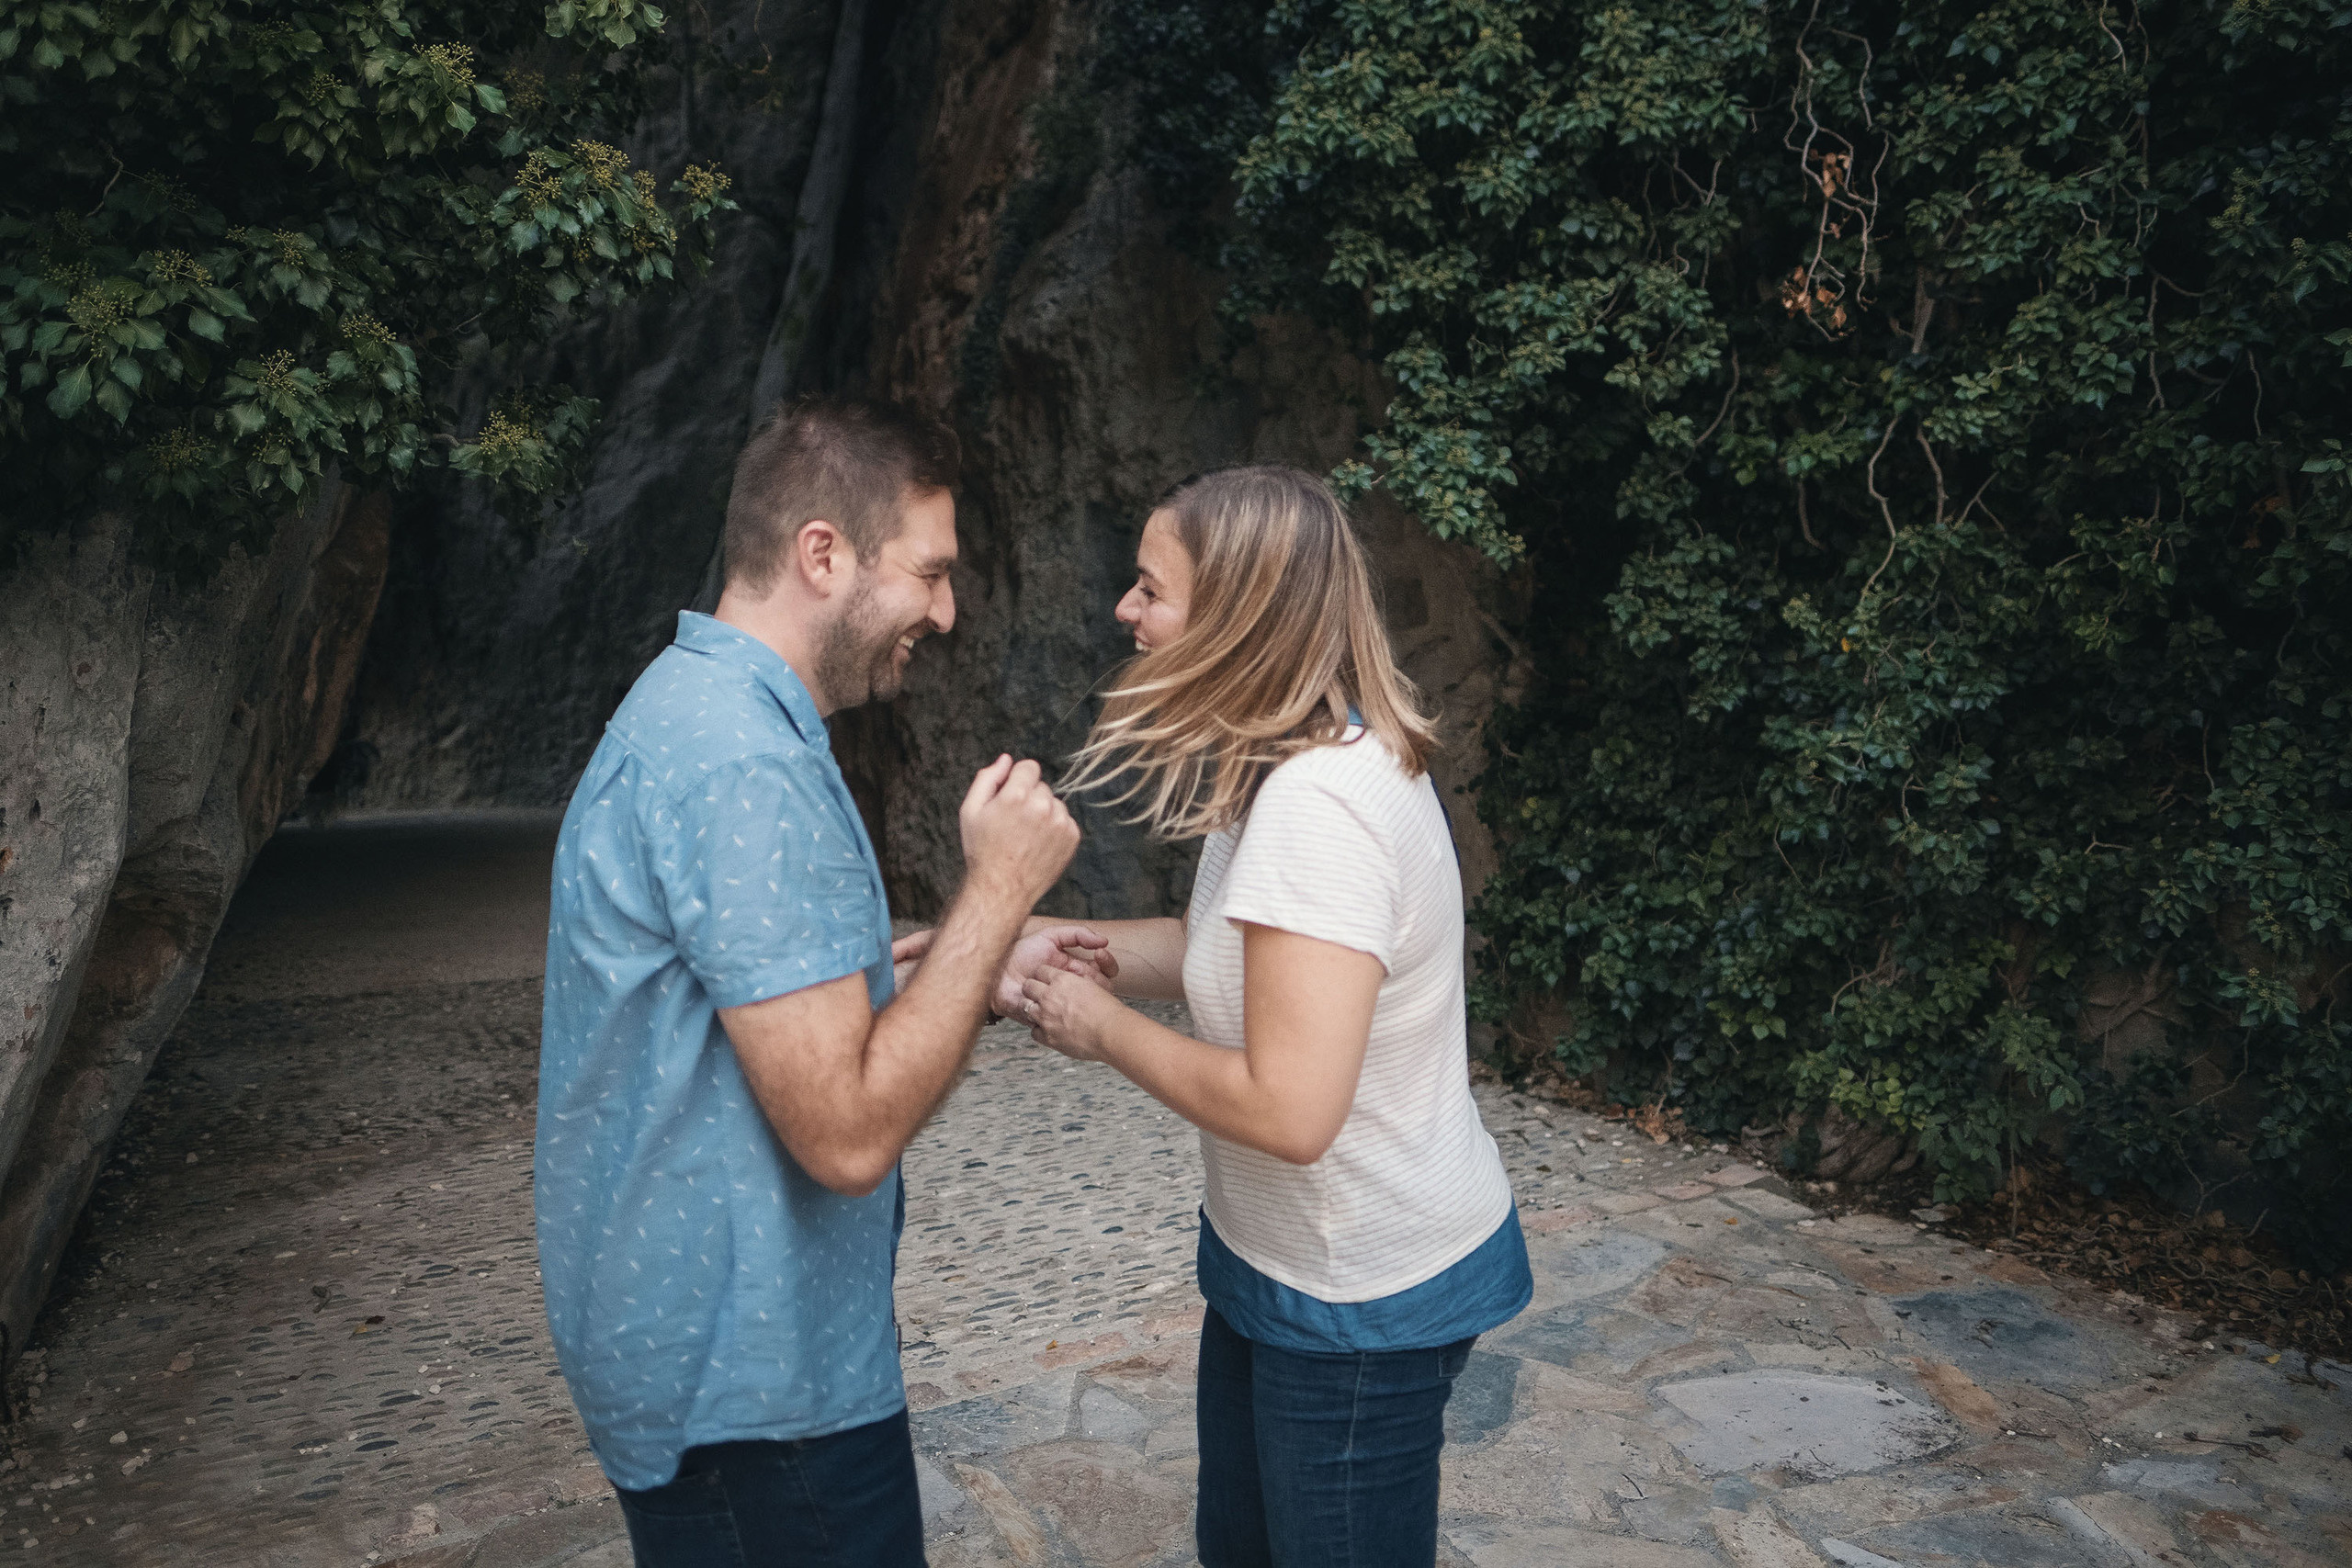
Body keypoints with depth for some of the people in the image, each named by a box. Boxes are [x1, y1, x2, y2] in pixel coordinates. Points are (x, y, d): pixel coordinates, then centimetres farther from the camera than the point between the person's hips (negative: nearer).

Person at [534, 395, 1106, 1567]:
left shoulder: (690, 703, 8)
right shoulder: (743, 765, -26)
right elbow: (849, 1132, -28)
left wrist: (986, 959, 7)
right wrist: (997, 893, -21)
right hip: (749, 1381, -10)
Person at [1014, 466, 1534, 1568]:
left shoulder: (1320, 805, -31)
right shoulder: (1312, 760, 0)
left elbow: (1289, 1111, -34)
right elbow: (1232, 948, 7)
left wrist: (1107, 1031, -19)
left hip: (1362, 1302, -9)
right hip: (1274, 1256, 9)